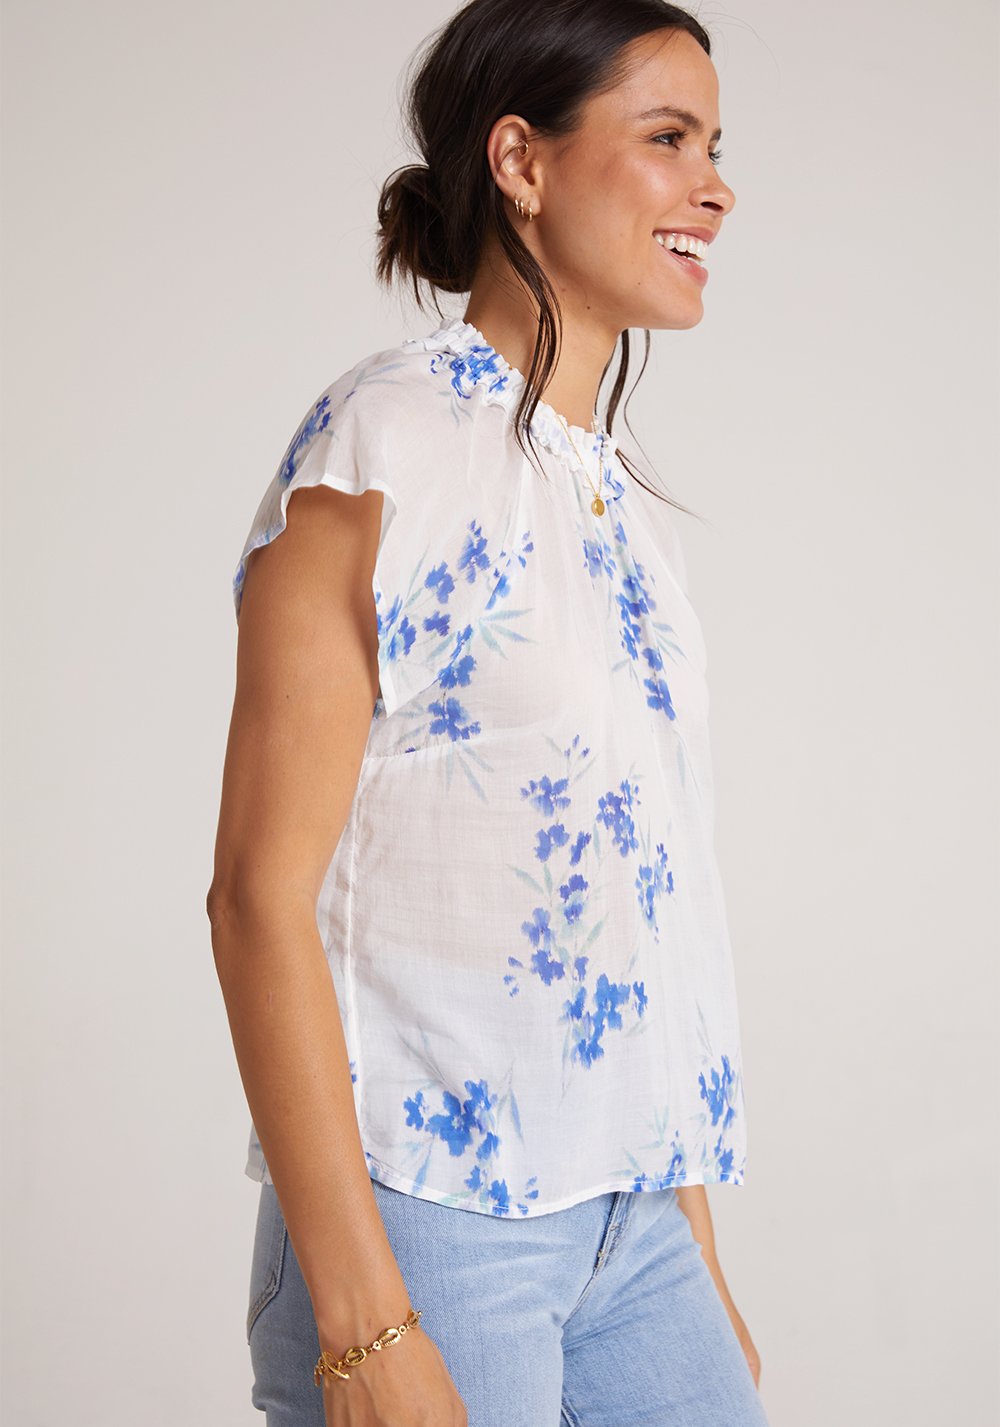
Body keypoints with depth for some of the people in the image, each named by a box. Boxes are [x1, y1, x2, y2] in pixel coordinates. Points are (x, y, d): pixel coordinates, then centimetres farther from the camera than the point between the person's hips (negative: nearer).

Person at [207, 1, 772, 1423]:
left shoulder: (626, 501, 12)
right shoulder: (382, 448, -11)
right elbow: (260, 891, -16)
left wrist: (699, 1259, 16)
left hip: (629, 1223, 7)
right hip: (428, 1214, -7)